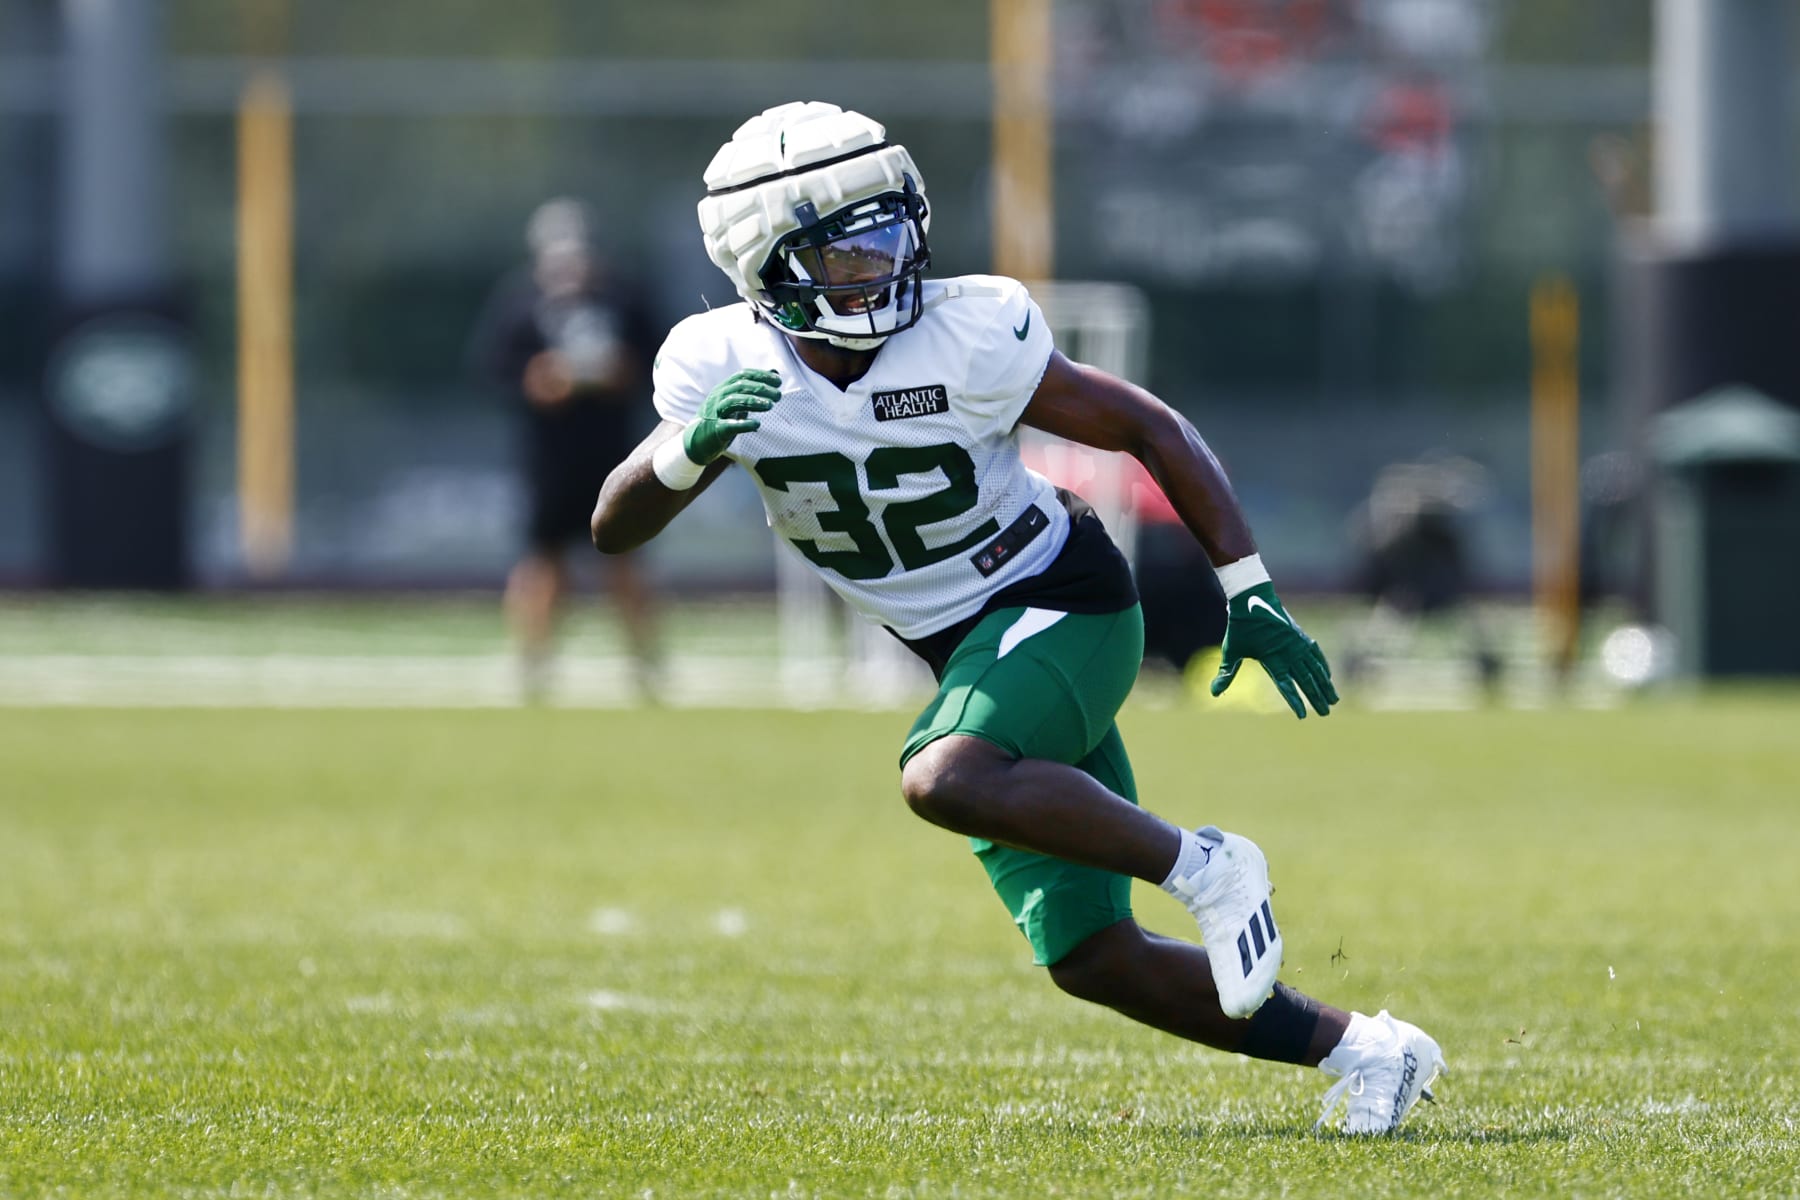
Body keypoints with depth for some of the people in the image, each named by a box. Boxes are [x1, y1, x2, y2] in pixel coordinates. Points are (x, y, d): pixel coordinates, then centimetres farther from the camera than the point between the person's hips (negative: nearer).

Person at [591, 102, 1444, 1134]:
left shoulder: (967, 340, -20)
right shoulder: (725, 366, -9)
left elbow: (1154, 431, -10)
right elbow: (615, 529, -12)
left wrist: (1251, 594, -15)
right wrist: (695, 447, -33)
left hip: (1062, 606, -6)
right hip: (968, 653, 6)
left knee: (943, 781, -35)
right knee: (1091, 961, 3)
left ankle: (1201, 866, -21)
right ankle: (1355, 1048, 14)